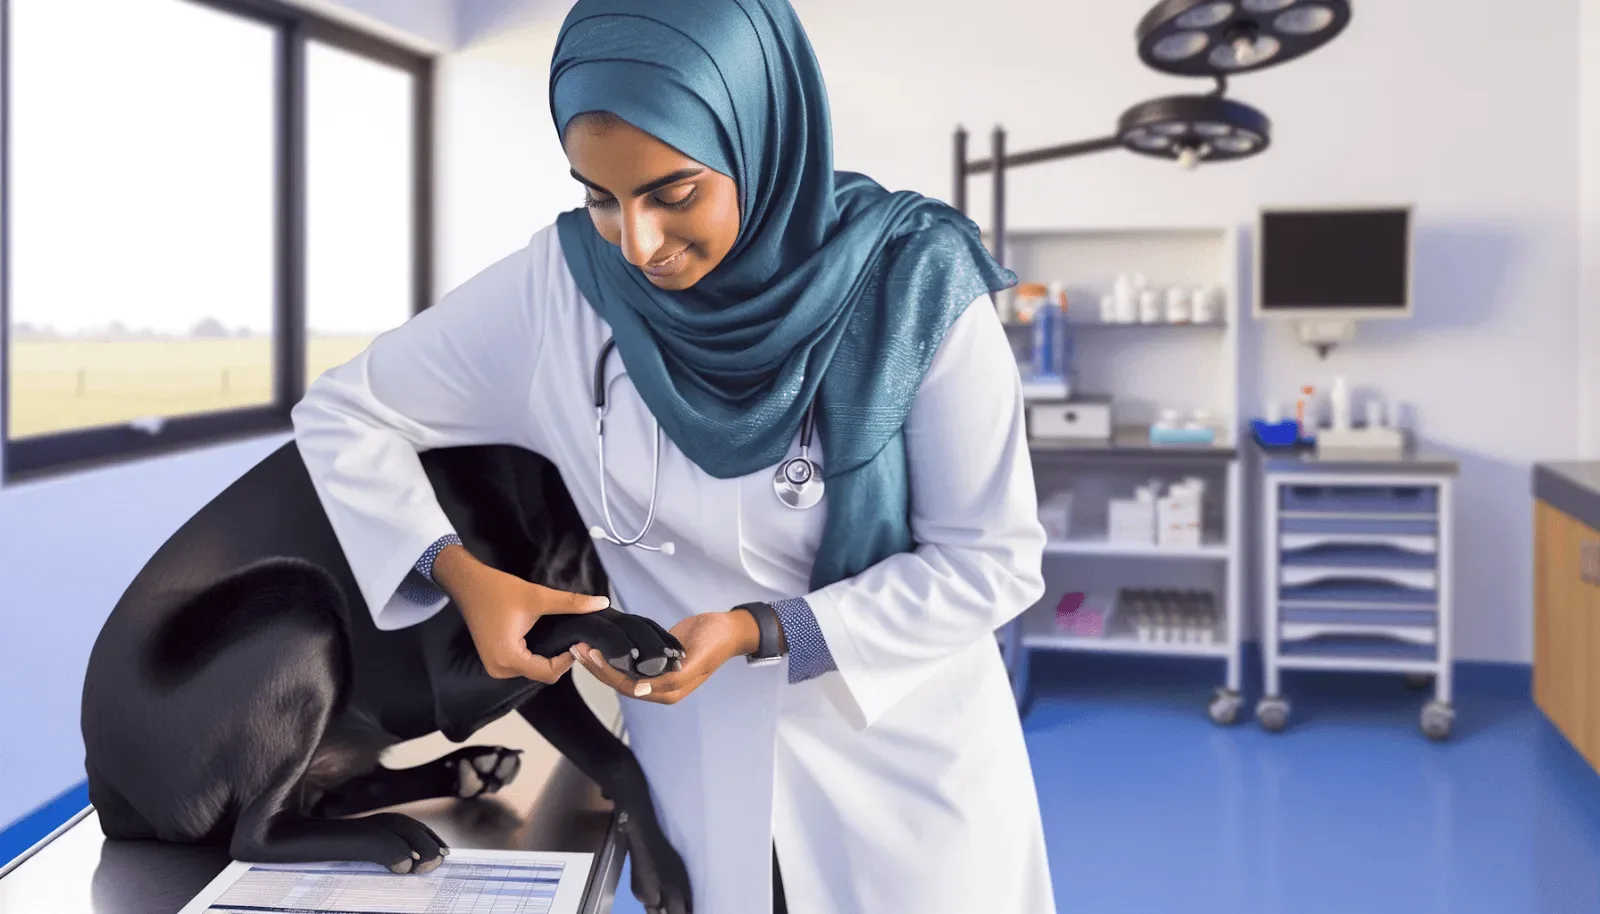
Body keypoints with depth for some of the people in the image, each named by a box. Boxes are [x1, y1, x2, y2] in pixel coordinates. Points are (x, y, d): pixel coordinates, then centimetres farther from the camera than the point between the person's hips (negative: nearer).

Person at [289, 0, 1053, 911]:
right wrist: (462, 575, -17)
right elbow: (344, 414, -2)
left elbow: (993, 561, -14)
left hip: (907, 762, -1)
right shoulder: (557, 286, -14)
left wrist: (755, 631, -22)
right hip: (701, 760, 2)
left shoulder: (914, 289, -20)